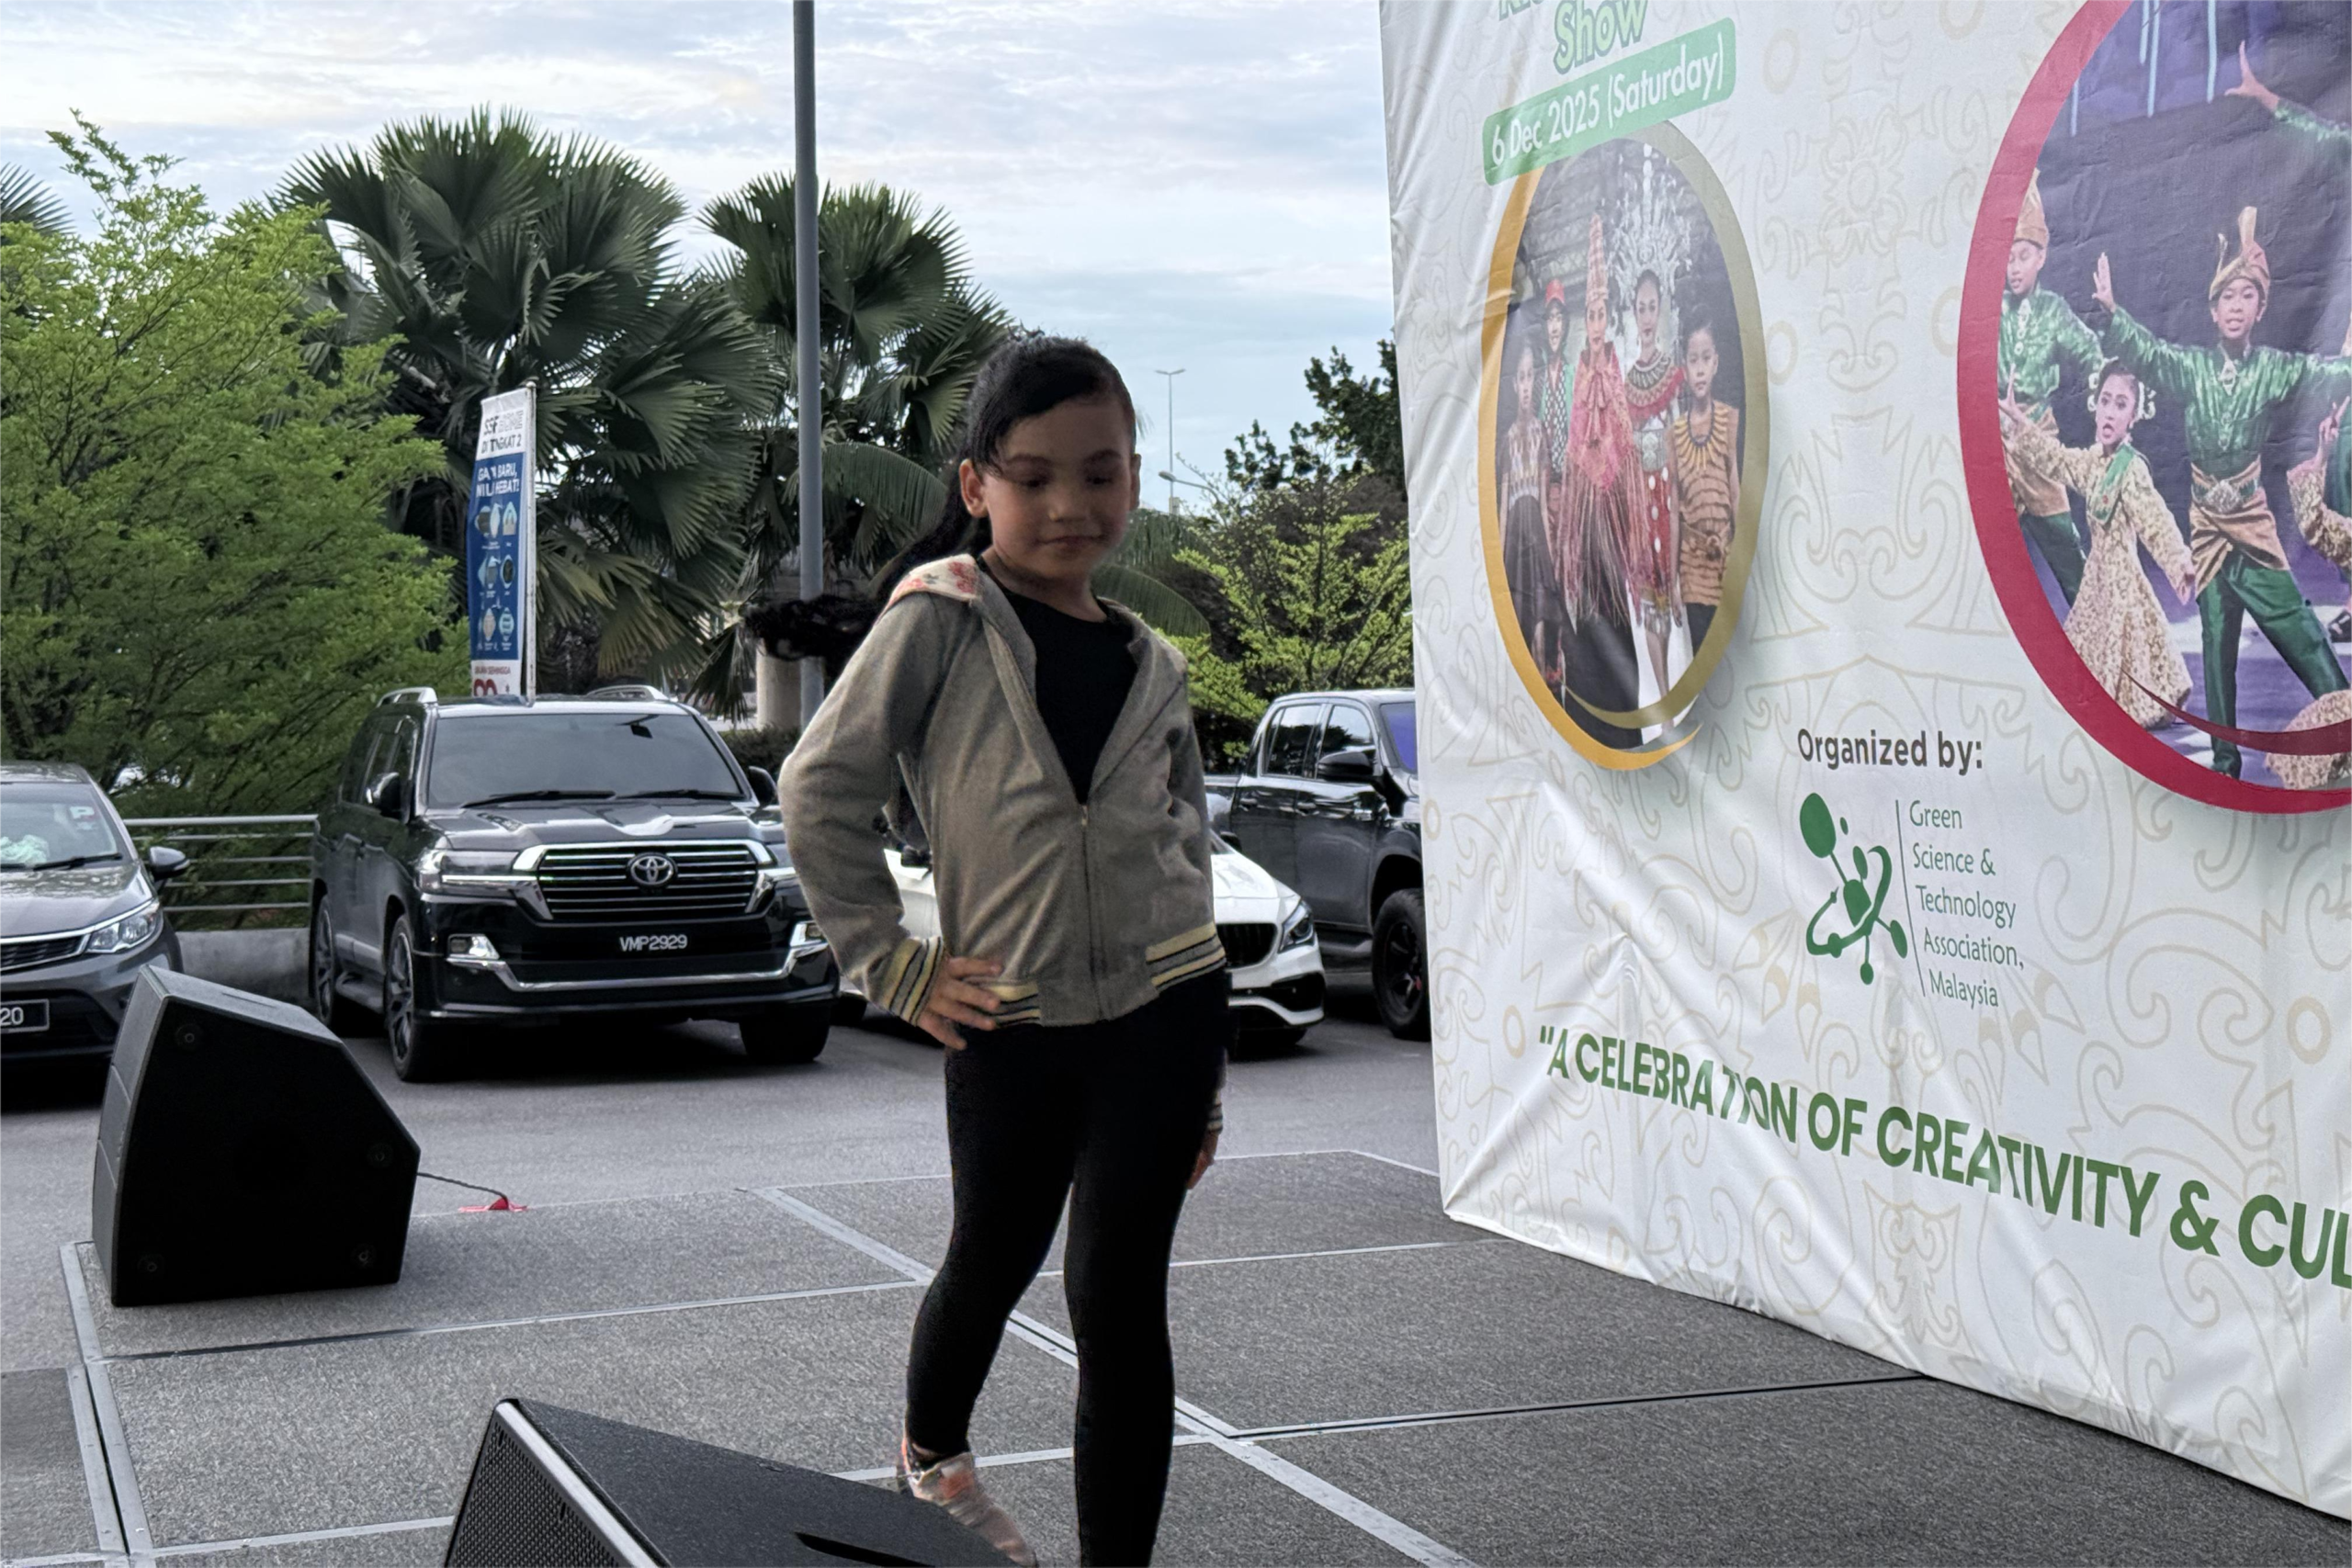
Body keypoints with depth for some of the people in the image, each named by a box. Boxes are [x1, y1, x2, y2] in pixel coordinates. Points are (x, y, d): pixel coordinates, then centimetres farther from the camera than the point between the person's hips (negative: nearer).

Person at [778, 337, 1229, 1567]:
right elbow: (821, 788, -5)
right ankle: (931, 1450, 48)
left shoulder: (1153, 667, 9)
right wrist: (893, 966, -6)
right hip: (1008, 1025, -2)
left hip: (1160, 1013, 2)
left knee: (1118, 1291, -2)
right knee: (994, 1263, 18)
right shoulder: (941, 617, -5)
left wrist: (1207, 1076, 13)